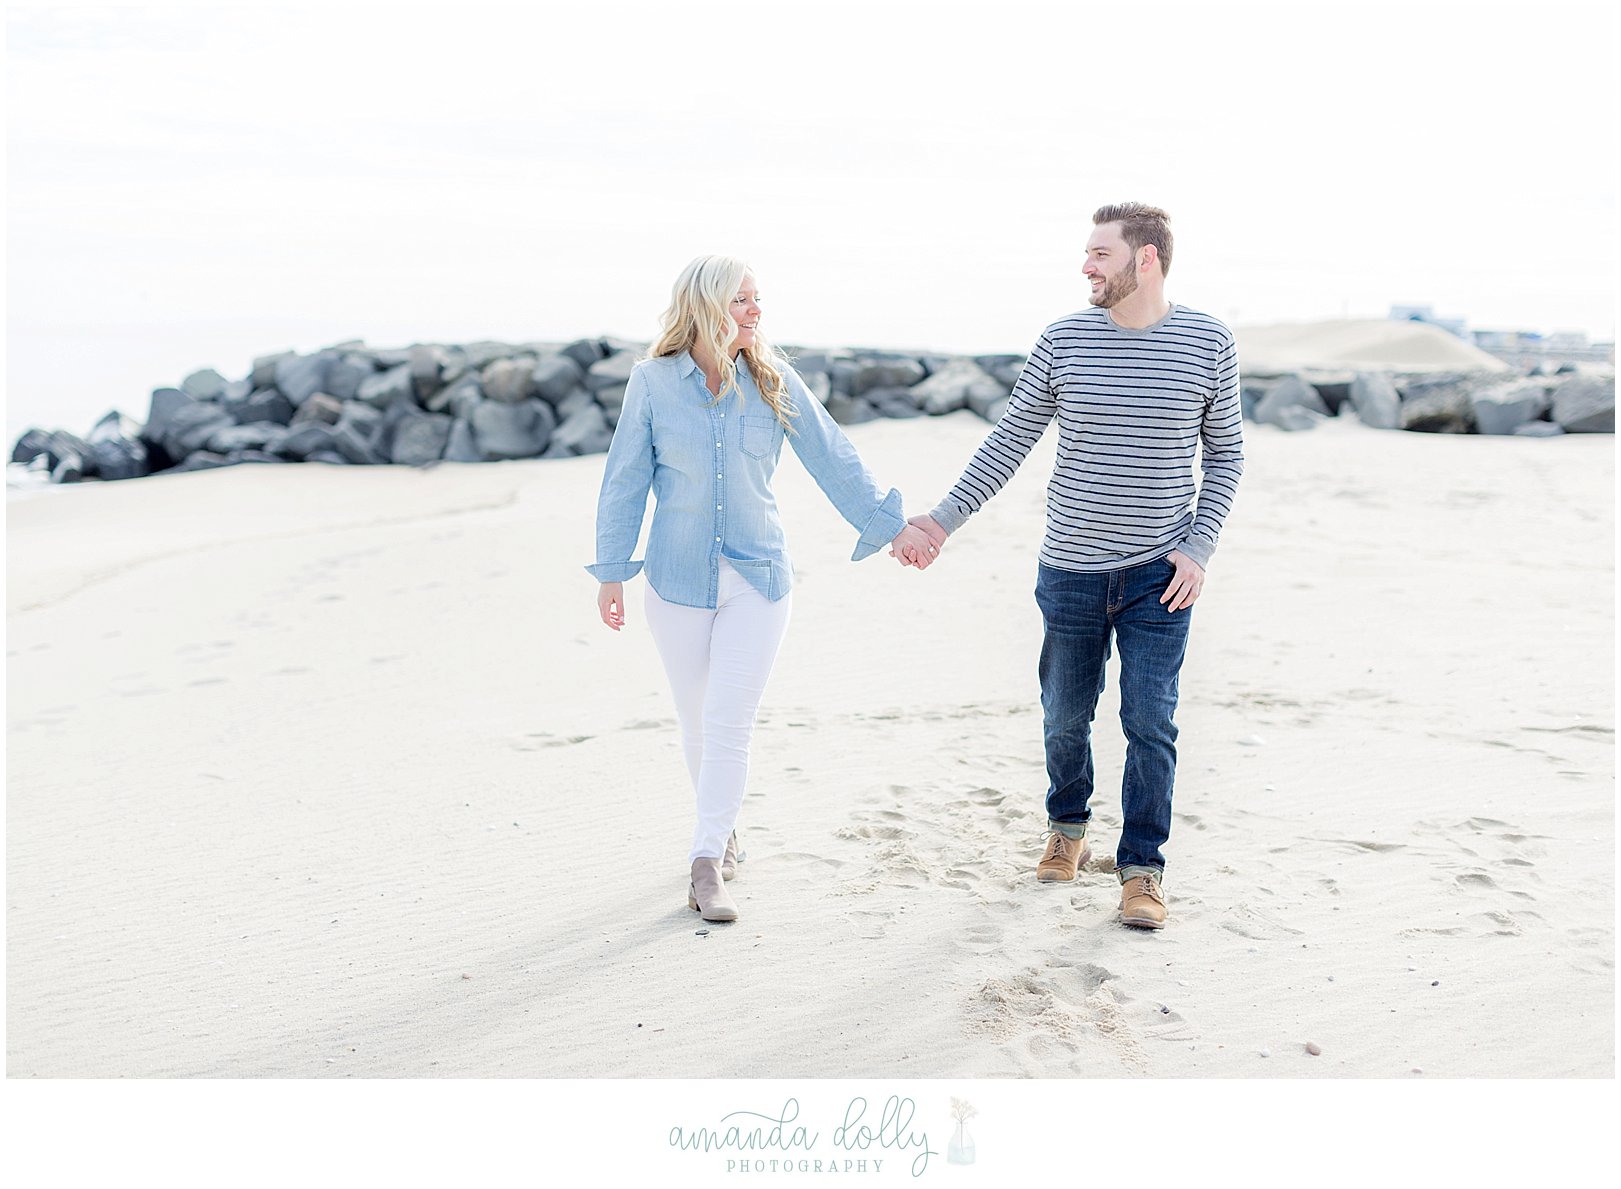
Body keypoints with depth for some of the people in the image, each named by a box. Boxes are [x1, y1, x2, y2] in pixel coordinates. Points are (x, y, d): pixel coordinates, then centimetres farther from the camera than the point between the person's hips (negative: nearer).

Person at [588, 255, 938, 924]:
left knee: (728, 722, -9)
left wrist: (890, 526, 7)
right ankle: (721, 829, 35)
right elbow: (626, 479, 1)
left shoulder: (774, 381, -2)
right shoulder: (653, 382, -4)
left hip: (758, 577, 0)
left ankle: (707, 864, -2)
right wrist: (611, 571, 3)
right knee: (697, 723, 11)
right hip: (678, 579, 0)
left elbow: (832, 460, 4)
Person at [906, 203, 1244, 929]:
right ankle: (1068, 826, 38)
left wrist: (1199, 548, -5)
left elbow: (1226, 452, 5)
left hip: (1160, 571, -1)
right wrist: (945, 518, -5)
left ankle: (1142, 868, 12)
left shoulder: (1208, 343, -4)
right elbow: (1009, 441, 2)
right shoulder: (1064, 340, -2)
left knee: (1150, 723, -3)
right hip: (1072, 569, 1)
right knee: (1065, 717, 12)